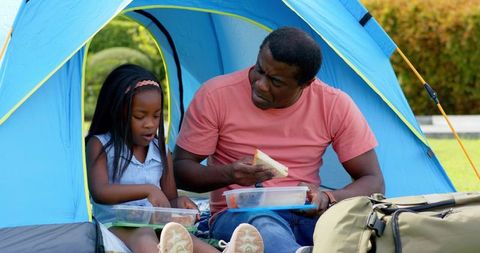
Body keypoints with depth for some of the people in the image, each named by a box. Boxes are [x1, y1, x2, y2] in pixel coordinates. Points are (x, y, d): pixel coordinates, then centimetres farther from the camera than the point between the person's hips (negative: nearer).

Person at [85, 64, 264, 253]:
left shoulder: (161, 152, 16)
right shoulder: (100, 145, 2)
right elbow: (99, 192, -13)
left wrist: (179, 203, -6)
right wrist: (148, 190, -23)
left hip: (157, 226, 4)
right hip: (117, 228, -4)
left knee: (182, 237, -31)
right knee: (143, 237, -39)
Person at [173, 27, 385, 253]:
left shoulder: (335, 105, -2)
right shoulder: (216, 95, -5)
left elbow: (374, 183, 1)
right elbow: (179, 169, 0)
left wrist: (327, 199, -21)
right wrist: (228, 174, -21)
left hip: (306, 215, 2)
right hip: (237, 215, -2)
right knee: (261, 222, -40)